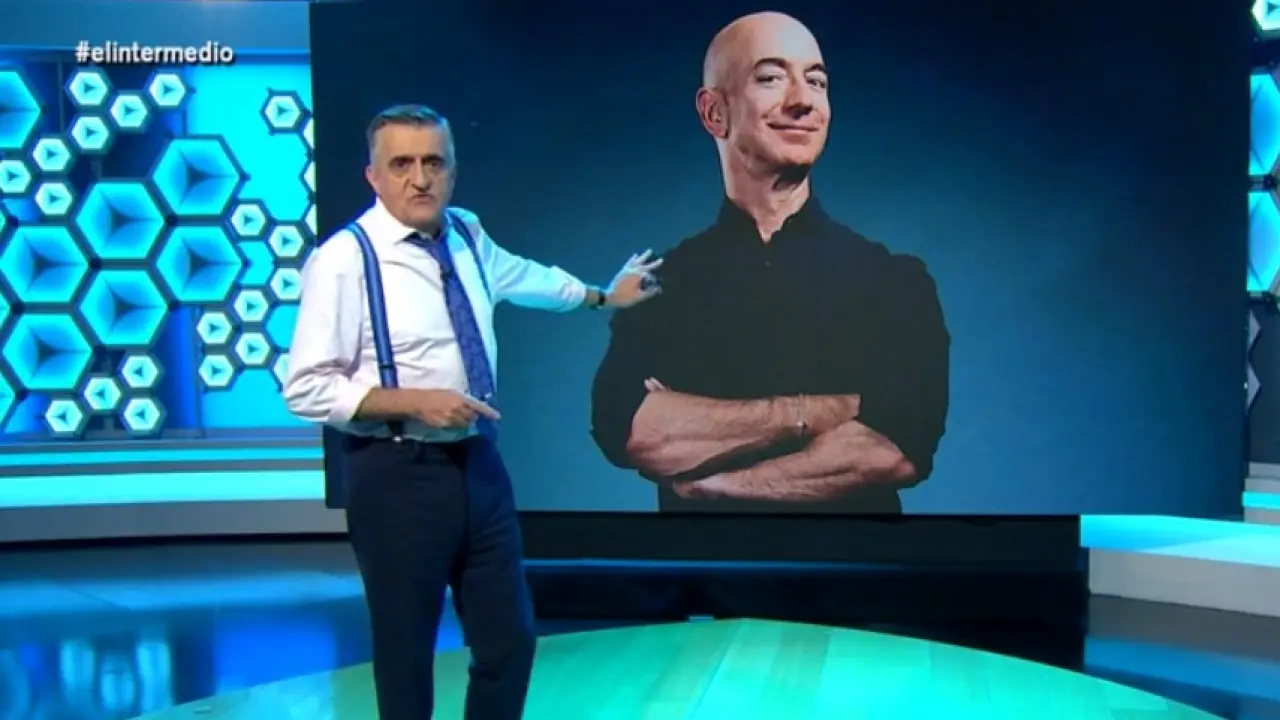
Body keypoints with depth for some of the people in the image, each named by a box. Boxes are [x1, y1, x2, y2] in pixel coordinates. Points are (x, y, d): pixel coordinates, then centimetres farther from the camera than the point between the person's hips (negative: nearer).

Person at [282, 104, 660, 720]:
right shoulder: (345, 259, -15)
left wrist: (603, 296, 39)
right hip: (397, 476, -6)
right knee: (406, 654, 7)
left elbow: (523, 275, 27)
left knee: (511, 640, 13)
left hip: (478, 464, 6)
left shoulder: (466, 236, 5)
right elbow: (306, 388, -16)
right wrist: (415, 401, -23)